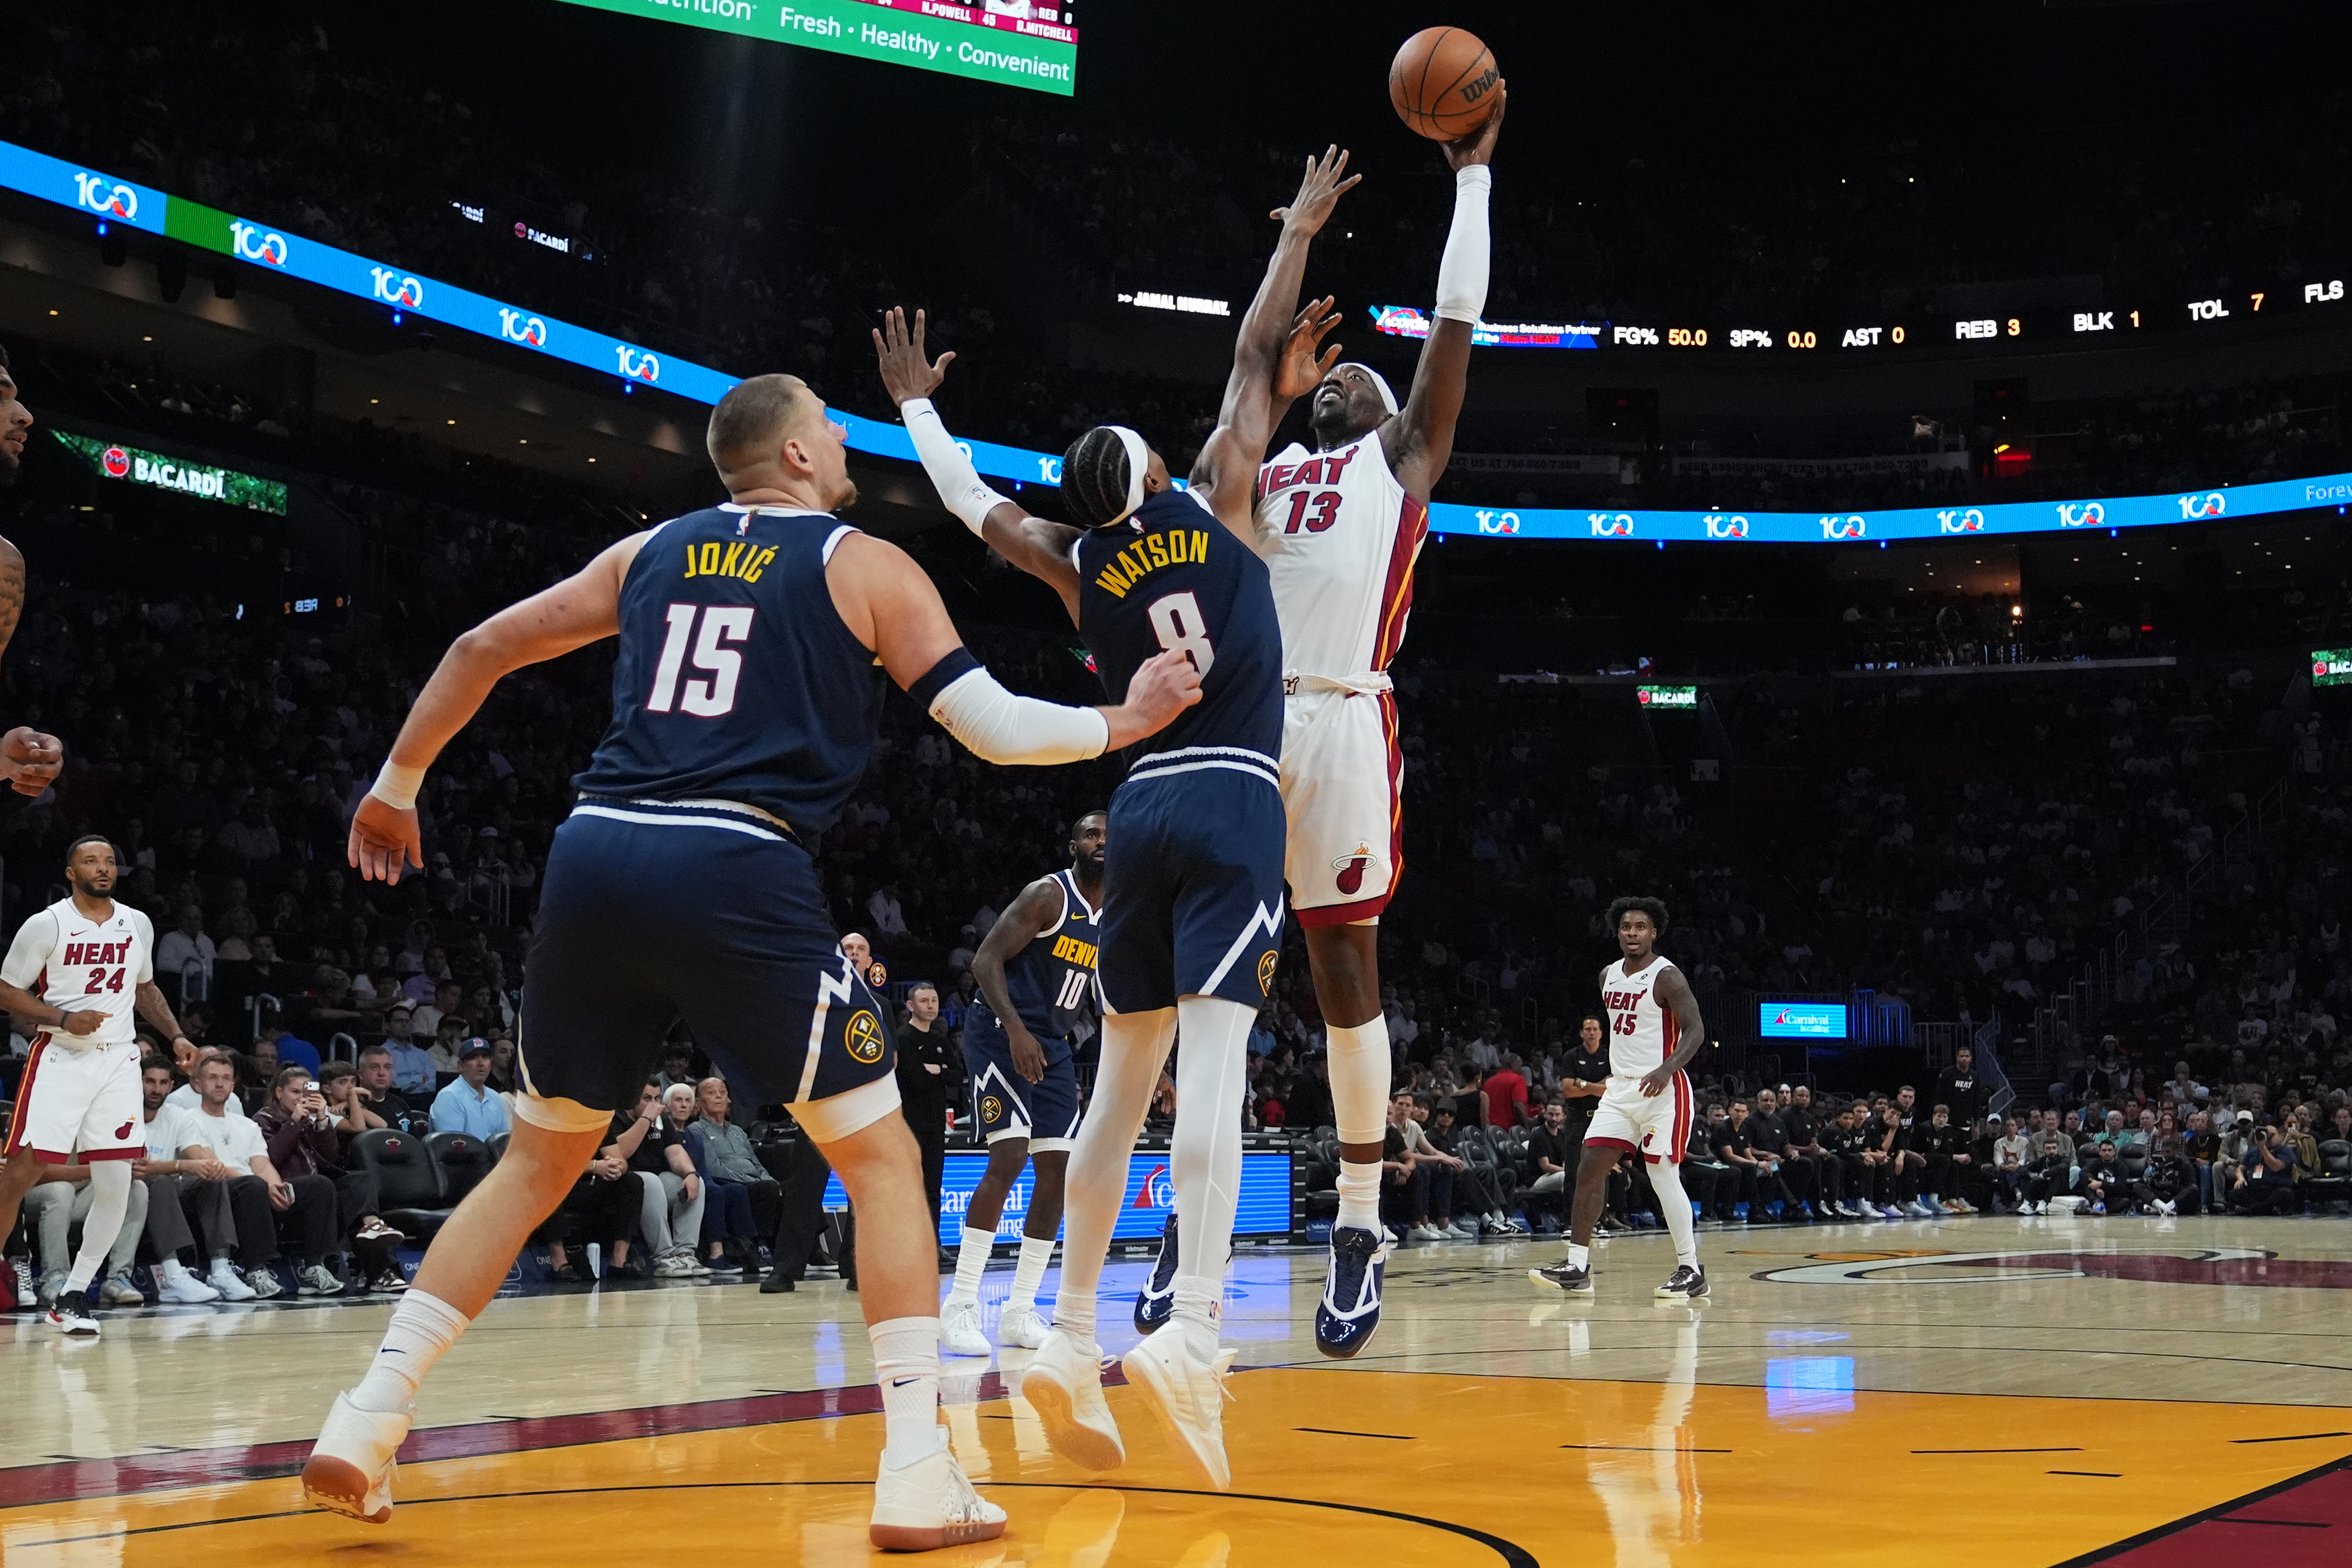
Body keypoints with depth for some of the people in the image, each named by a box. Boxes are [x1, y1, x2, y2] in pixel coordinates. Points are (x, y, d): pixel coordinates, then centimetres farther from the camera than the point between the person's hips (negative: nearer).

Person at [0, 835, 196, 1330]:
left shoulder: (137, 925, 9)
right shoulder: (46, 925, -5)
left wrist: (175, 1035, 11)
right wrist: (65, 1019, -16)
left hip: (118, 1061, 4)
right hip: (59, 1058, -4)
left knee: (115, 1183, -3)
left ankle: (73, 1294, 6)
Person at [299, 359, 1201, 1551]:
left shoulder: (650, 552, 21)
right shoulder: (866, 565, 8)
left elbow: (482, 648, 22)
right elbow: (996, 728, 3)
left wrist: (397, 784, 35)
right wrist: (1122, 724, 20)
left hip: (594, 859, 5)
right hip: (736, 874, -5)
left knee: (539, 1158, 21)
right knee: (881, 1156, 7)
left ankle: (366, 1424, 16)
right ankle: (917, 1476, -1)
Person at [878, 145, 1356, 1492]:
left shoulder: (1078, 565, 11)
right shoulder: (1214, 499, 3)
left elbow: (972, 500, 26)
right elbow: (1260, 356, 11)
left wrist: (916, 404, 42)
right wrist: (1300, 233, 23)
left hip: (1143, 810, 4)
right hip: (1235, 808, -4)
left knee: (1124, 1081, 9)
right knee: (1213, 1063, -16)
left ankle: (1073, 1340, 5)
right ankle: (1191, 1333, -30)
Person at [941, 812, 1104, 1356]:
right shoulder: (1048, 895, -13)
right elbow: (986, 959, -19)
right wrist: (1017, 1032, -29)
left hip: (1054, 1045, 8)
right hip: (1001, 1034, -8)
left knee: (1058, 1169, 1)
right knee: (1009, 1156, -19)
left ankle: (1020, 1312, 7)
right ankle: (959, 1306, -12)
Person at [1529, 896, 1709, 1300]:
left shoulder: (1666, 976, -11)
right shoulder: (1609, 977, 12)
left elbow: (1696, 1030, -17)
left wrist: (1667, 1068, -31)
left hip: (1662, 1089, -7)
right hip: (1621, 1087, 7)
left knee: (1663, 1177, -8)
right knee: (1589, 1171, 1)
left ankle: (1691, 1272, 2)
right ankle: (1577, 1268, 4)